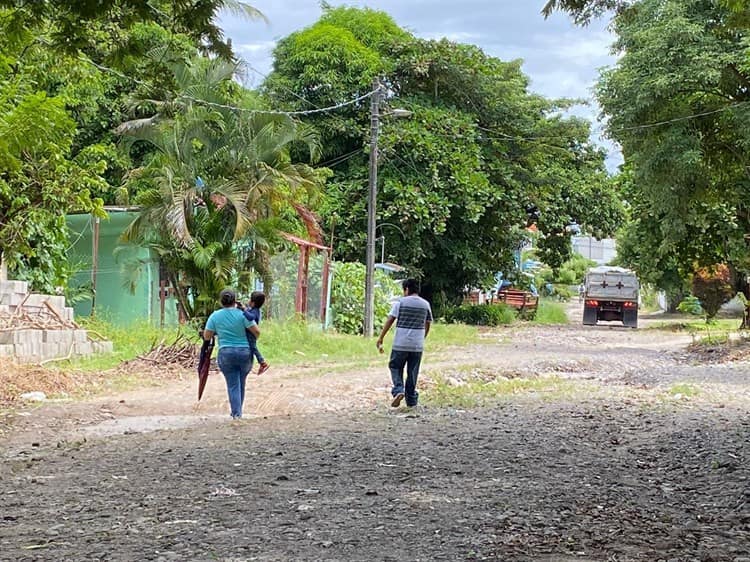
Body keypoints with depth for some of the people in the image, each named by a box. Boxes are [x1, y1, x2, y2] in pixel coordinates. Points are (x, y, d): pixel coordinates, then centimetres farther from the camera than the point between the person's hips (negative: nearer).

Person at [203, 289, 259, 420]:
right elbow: (257, 332, -7)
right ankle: (238, 411, 26)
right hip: (244, 352, 0)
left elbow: (206, 336, 2)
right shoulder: (242, 314, -7)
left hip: (226, 353, 0)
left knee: (233, 384, 4)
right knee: (241, 383, 17)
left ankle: (236, 413, -3)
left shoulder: (215, 316, -2)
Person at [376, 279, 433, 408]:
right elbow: (427, 325, 12)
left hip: (400, 344, -3)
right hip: (417, 345, 3)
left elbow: (390, 321, -6)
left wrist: (381, 338, -1)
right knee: (413, 372, 10)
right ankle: (411, 400, 13)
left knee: (395, 367, 12)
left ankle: (398, 390, -9)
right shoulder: (425, 304, 6)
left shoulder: (400, 302, -4)